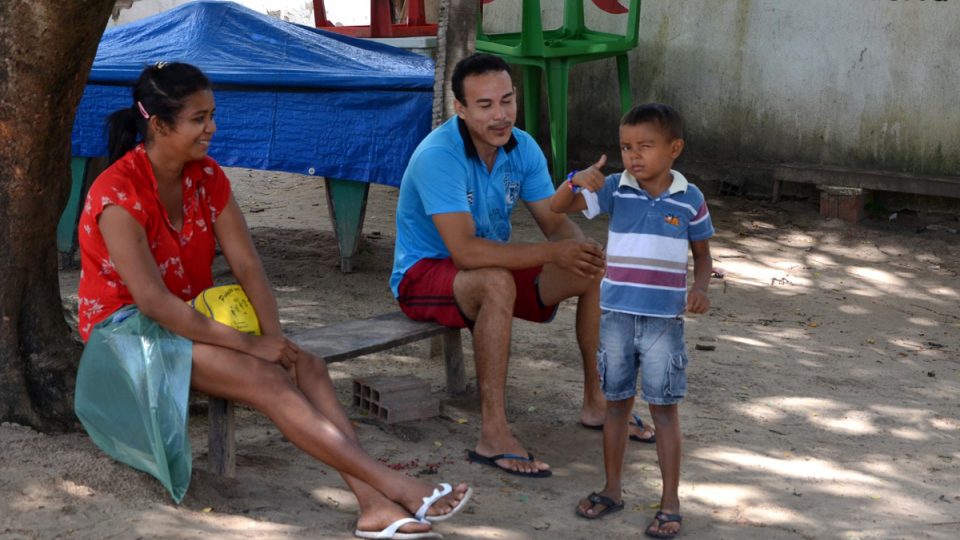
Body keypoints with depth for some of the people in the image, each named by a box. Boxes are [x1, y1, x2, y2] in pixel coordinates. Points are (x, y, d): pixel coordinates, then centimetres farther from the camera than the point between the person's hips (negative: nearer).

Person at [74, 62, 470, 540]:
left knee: (306, 366, -20)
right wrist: (248, 344, -25)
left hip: (194, 318, 7)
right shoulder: (117, 195, -19)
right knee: (267, 380, -28)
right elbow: (152, 301, -25)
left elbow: (247, 265, 0)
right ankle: (398, 487, -34)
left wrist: (274, 337, -17)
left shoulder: (207, 177, 3)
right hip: (126, 326, -7)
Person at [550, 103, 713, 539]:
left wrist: (700, 288, -11)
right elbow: (557, 208, -4)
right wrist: (577, 180, -24)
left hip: (665, 319, -2)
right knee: (616, 403, 12)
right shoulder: (614, 190, -1)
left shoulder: (690, 200, -2)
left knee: (664, 408, 4)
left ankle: (670, 503, 11)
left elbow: (702, 256, 8)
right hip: (616, 315, 2)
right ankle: (612, 489, 26)